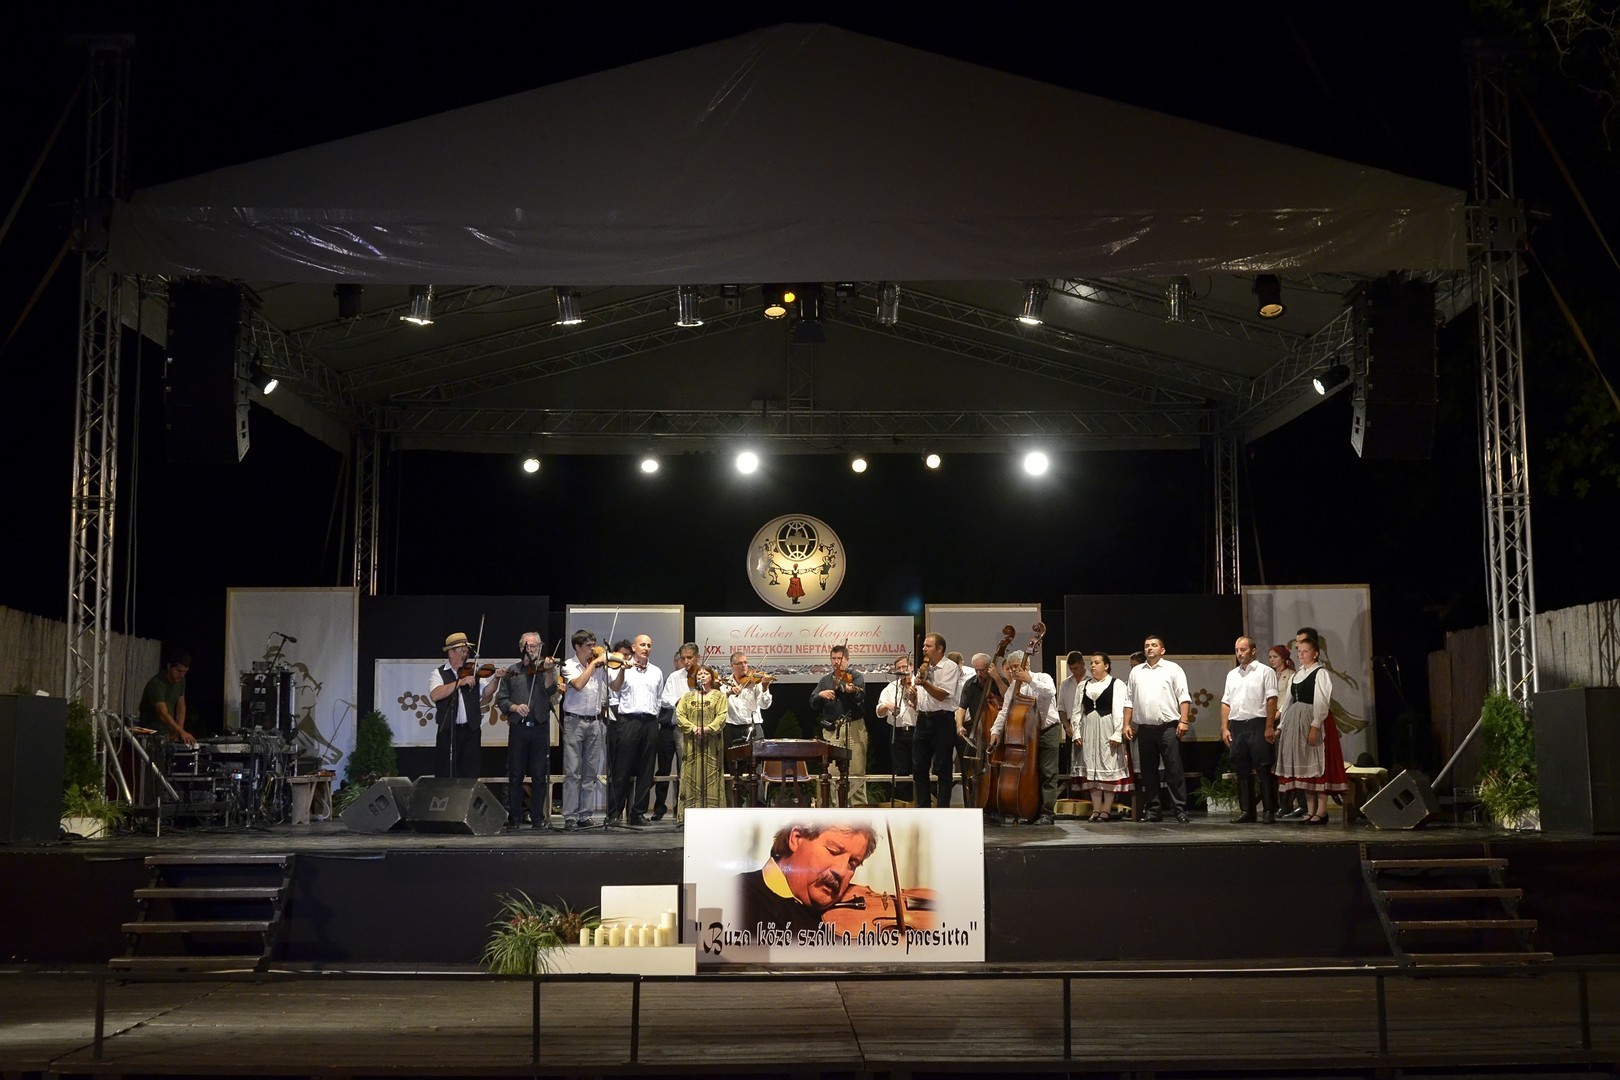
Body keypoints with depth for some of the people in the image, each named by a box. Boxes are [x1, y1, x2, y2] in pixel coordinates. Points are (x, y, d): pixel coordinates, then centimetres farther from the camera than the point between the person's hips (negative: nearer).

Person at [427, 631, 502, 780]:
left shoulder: (472, 672, 9)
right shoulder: (439, 673, -1)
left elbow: (486, 693, 2)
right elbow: (435, 695, -19)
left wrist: (495, 679, -16)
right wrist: (460, 682, -22)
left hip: (471, 730, 3)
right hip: (448, 731, -3)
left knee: (471, 775, 7)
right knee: (446, 775, 1)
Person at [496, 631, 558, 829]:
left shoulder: (545, 669, 8)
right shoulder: (512, 672, 12)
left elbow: (550, 690, -11)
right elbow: (501, 699, 7)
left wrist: (549, 672, -26)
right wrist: (515, 707, -11)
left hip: (540, 727, -1)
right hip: (518, 729, 1)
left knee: (540, 776, 1)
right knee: (515, 775, 3)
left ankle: (538, 817, 7)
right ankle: (514, 817, 11)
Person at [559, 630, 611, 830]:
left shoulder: (599, 667, 10)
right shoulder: (569, 665, -2)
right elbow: (578, 684, -20)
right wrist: (594, 663, -16)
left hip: (594, 722, 5)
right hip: (574, 721, -5)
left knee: (591, 772, 5)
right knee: (572, 772, -6)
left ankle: (584, 815, 10)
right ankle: (569, 817, -5)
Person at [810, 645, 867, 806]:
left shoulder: (856, 677, 6)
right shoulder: (825, 680, 16)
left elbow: (860, 696, -14)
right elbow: (813, 704, 10)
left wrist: (852, 691, -36)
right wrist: (820, 695, -11)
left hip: (854, 728, -3)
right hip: (831, 730, 3)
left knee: (857, 772, -4)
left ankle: (859, 804, 0)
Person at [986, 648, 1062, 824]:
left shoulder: (1042, 678, -3)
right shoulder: (1013, 688, 11)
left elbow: (1050, 692, -26)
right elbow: (1004, 712, 5)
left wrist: (1030, 680, -23)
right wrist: (996, 731, -8)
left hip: (1048, 731, -6)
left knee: (1048, 773, -8)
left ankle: (1047, 812, -7)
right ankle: (1034, 811, 15)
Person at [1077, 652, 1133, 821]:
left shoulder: (1117, 685, 0)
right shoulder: (1083, 686, 15)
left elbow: (1120, 711, -8)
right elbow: (1077, 711, 13)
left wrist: (1117, 734, -16)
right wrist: (1076, 732, 4)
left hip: (1108, 730, -5)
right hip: (1088, 730, 5)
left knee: (1109, 768, -4)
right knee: (1092, 768, 3)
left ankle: (1107, 810, -2)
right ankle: (1096, 809, 6)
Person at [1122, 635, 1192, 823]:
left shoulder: (1173, 669, 5)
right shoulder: (1136, 671, 15)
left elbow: (1183, 697, -1)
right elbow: (1129, 700, 15)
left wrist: (1184, 721, -12)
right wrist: (1127, 725, 7)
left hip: (1168, 727, -4)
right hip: (1145, 728, 4)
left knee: (1174, 770, -6)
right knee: (1148, 772, 6)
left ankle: (1179, 809, -5)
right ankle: (1152, 810, 12)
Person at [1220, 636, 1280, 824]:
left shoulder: (1265, 672, 0)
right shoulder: (1232, 675, 17)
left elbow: (1271, 700, -7)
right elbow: (1226, 703, 16)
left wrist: (1269, 727, -15)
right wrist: (1224, 728, 8)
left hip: (1257, 725, -6)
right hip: (1236, 726, 6)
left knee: (1264, 769, -5)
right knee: (1242, 771, 8)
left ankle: (1269, 811, -1)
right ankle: (1246, 810, 13)